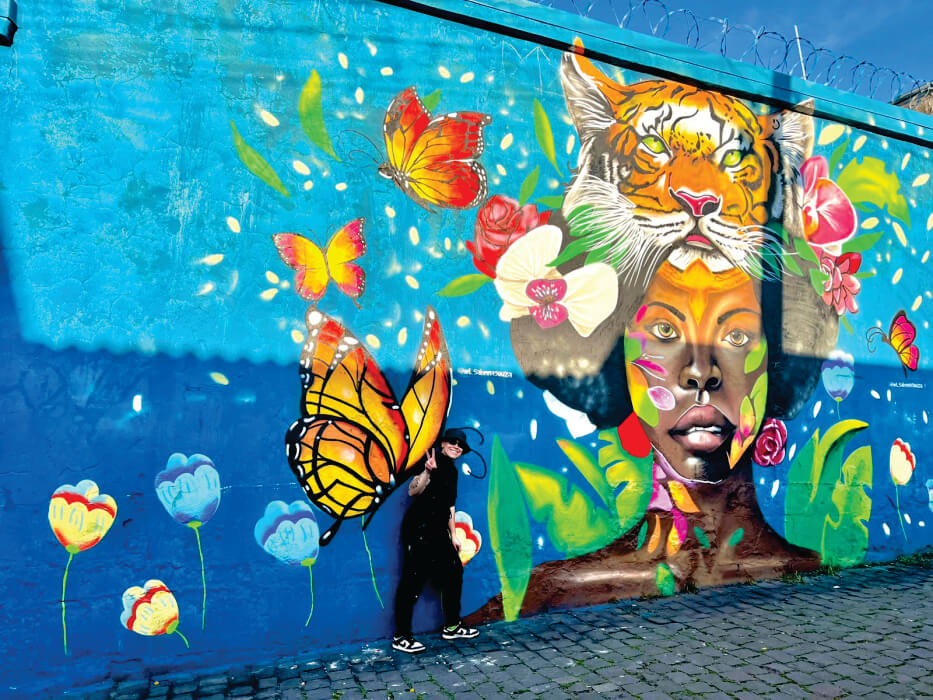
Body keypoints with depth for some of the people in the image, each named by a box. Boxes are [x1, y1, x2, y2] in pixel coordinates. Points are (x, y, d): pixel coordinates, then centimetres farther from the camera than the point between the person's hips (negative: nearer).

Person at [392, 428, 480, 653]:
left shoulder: (452, 470, 15)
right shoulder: (435, 461, -11)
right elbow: (413, 491, -23)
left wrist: (453, 535, 22)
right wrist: (427, 472, -38)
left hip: (437, 531, 9)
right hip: (419, 528, -9)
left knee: (453, 571, 13)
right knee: (413, 580, -4)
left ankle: (451, 626, 28)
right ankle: (401, 637, 6)